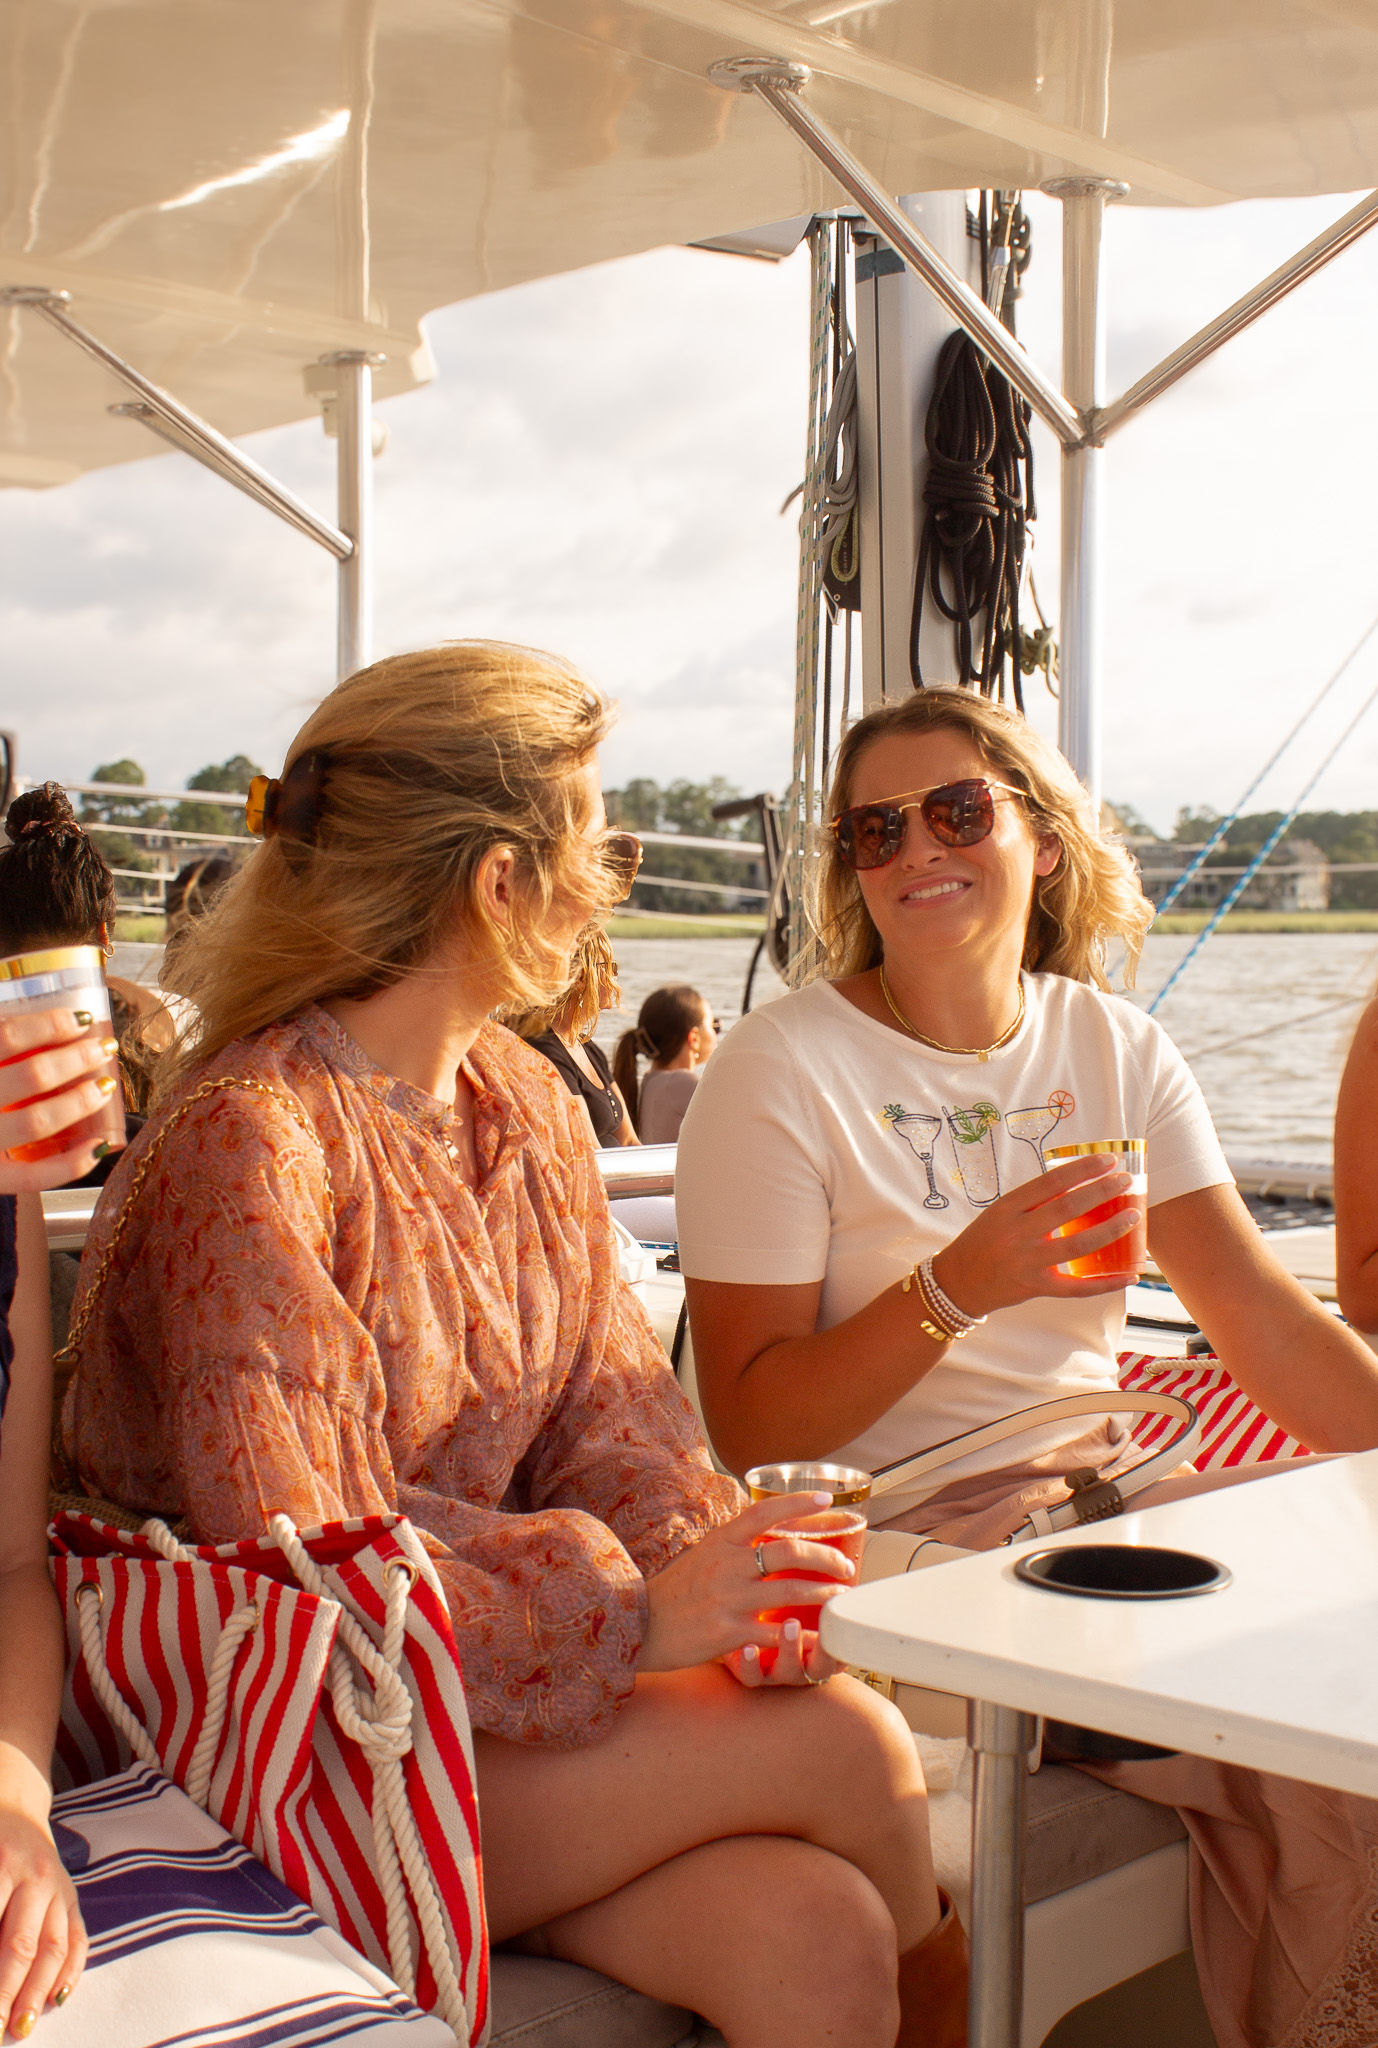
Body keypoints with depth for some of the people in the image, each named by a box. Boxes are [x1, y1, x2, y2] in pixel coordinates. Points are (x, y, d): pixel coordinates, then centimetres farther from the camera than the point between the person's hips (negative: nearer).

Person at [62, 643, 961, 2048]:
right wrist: (633, 1615, -24)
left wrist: (722, 1568, -14)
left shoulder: (527, 1105, 10)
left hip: (494, 1676, 7)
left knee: (814, 1935, -18)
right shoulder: (247, 1142, -17)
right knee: (849, 1746, -17)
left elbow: (610, 1418, 6)